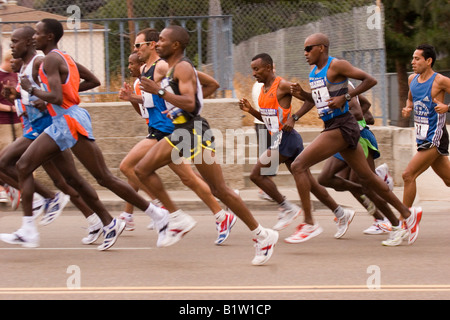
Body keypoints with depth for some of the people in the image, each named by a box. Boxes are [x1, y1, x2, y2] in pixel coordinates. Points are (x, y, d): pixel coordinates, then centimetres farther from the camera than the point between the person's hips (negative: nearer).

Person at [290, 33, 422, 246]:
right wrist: (302, 95, 7)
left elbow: (370, 80, -11)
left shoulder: (336, 66, -11)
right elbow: (316, 100, 27)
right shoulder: (313, 72, 15)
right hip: (332, 127, 10)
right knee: (367, 177, 14)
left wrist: (345, 97, -17)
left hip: (342, 127, -10)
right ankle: (407, 214, 23)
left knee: (299, 166, -15)